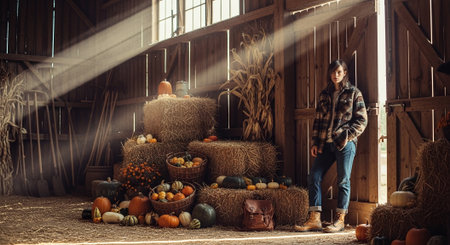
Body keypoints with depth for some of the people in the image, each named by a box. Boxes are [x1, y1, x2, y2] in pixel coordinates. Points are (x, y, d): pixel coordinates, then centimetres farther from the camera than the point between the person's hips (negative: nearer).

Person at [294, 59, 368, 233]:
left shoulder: (353, 93, 3)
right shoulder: (324, 94, 15)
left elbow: (362, 120, 0)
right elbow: (318, 119, 16)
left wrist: (347, 135, -12)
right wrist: (315, 142, 8)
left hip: (345, 143, -5)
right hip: (326, 143, 5)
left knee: (343, 180, -1)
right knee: (314, 177, -2)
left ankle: (340, 220, 8)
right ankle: (314, 220, 3)